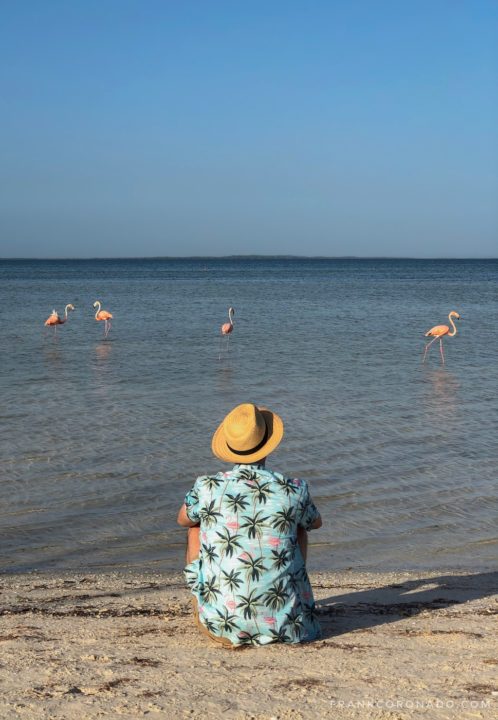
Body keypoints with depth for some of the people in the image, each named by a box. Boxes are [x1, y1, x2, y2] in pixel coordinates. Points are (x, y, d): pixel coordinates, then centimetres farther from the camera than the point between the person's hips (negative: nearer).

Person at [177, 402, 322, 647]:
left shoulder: (207, 488, -7)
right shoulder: (294, 491, -6)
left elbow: (182, 519, 18)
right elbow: (316, 522, 19)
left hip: (219, 625, 0)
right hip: (281, 625, 0)